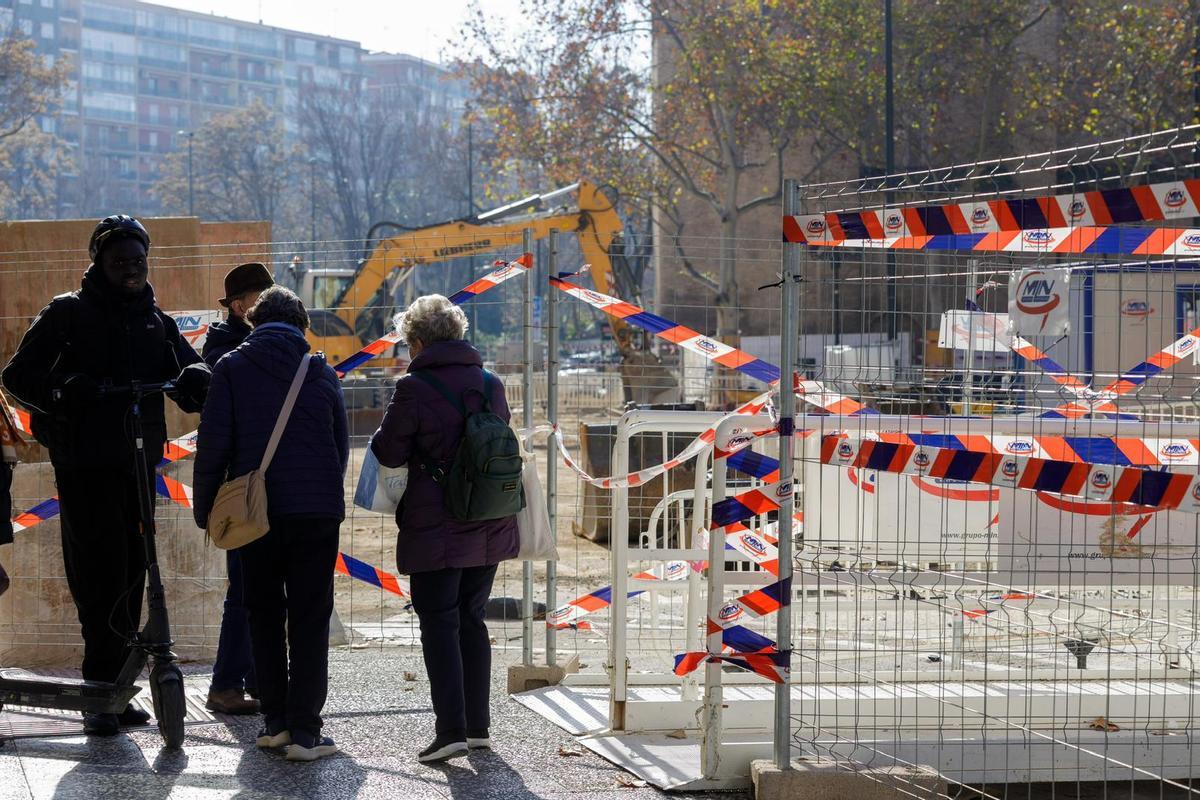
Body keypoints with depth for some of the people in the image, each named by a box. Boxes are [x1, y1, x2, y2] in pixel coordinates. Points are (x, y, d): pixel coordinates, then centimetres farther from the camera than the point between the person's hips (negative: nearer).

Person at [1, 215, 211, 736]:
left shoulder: (157, 322, 15)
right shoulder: (67, 314, 0)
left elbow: (187, 372, 7)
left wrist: (194, 381, -18)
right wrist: (64, 390, -25)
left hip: (138, 462, 5)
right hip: (84, 462, -5)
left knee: (131, 572, 7)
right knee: (103, 572, -12)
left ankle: (112, 689, 15)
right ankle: (102, 690, -8)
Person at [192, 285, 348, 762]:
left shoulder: (233, 368, 0)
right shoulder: (321, 373, 6)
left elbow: (213, 441, -5)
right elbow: (341, 445, 12)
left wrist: (203, 507, 2)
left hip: (255, 510, 0)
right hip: (317, 509, 0)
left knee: (264, 615, 13)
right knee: (310, 620, 2)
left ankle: (274, 723, 13)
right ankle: (304, 732, -4)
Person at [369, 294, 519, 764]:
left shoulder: (413, 389, -12)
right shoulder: (491, 385, 6)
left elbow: (390, 452, -6)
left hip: (436, 530, -6)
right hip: (489, 529, 6)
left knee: (438, 624, -1)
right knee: (472, 620, 14)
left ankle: (451, 729, -9)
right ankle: (478, 726, 16)